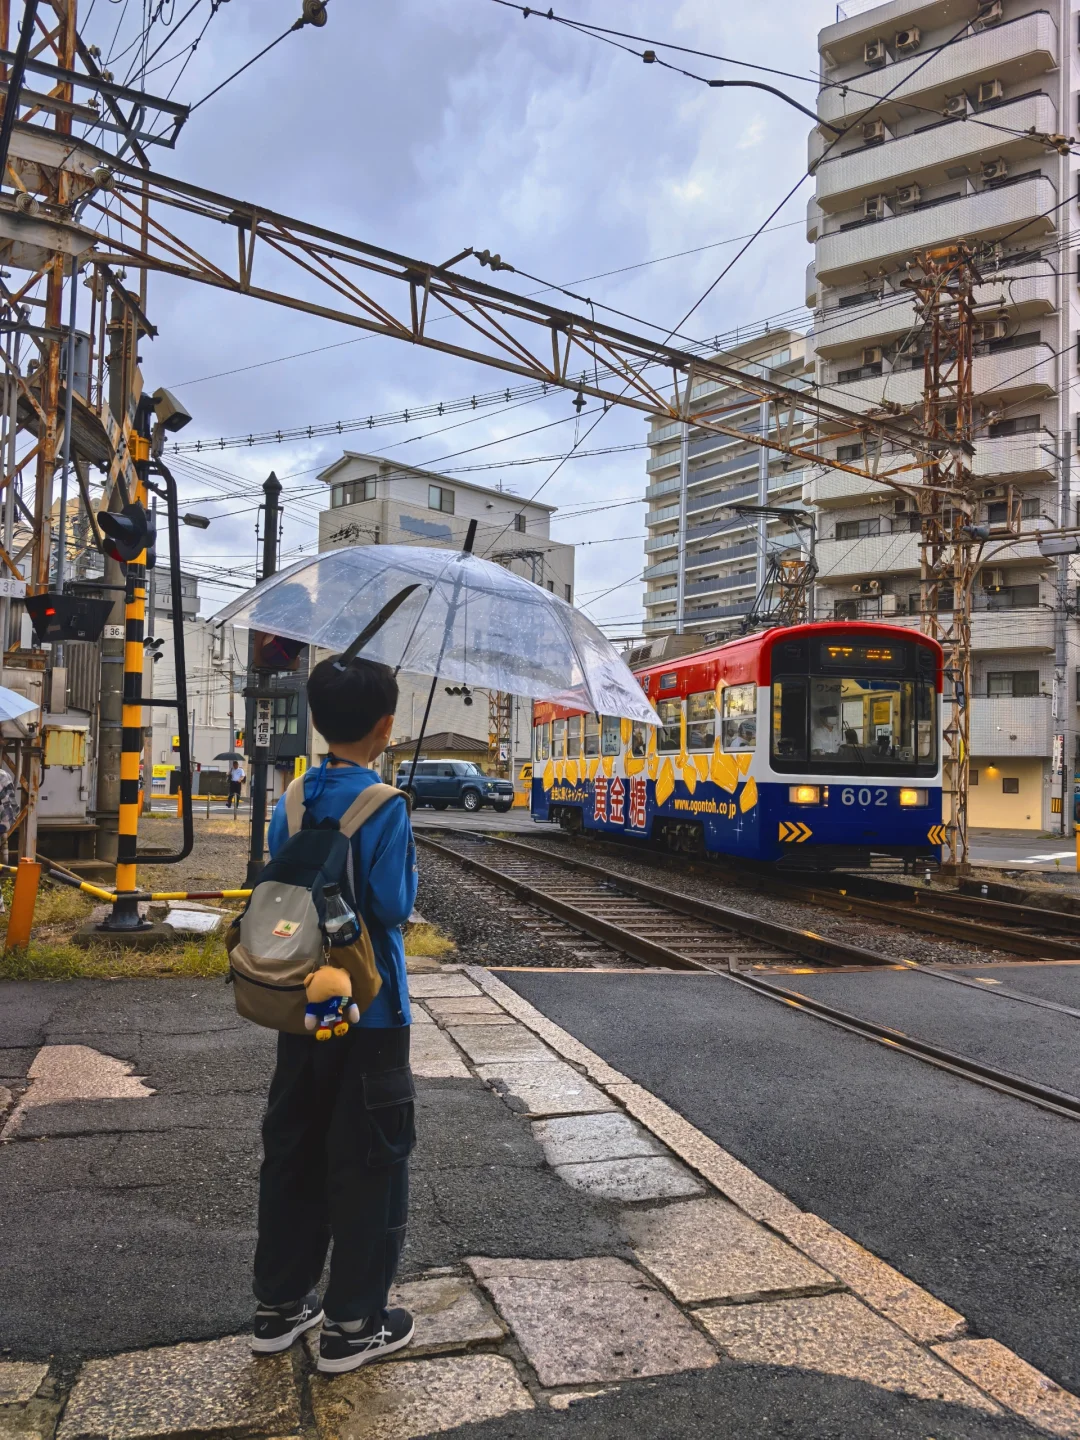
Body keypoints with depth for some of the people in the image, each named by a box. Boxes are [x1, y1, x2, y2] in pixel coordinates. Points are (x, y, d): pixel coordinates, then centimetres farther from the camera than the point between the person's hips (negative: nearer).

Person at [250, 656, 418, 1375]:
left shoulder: (292, 800, 1)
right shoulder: (385, 805, -18)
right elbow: (396, 905, -18)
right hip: (369, 1011, -6)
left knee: (293, 1150, 18)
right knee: (369, 1160, 7)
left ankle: (280, 1304, 31)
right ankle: (353, 1324, 19)